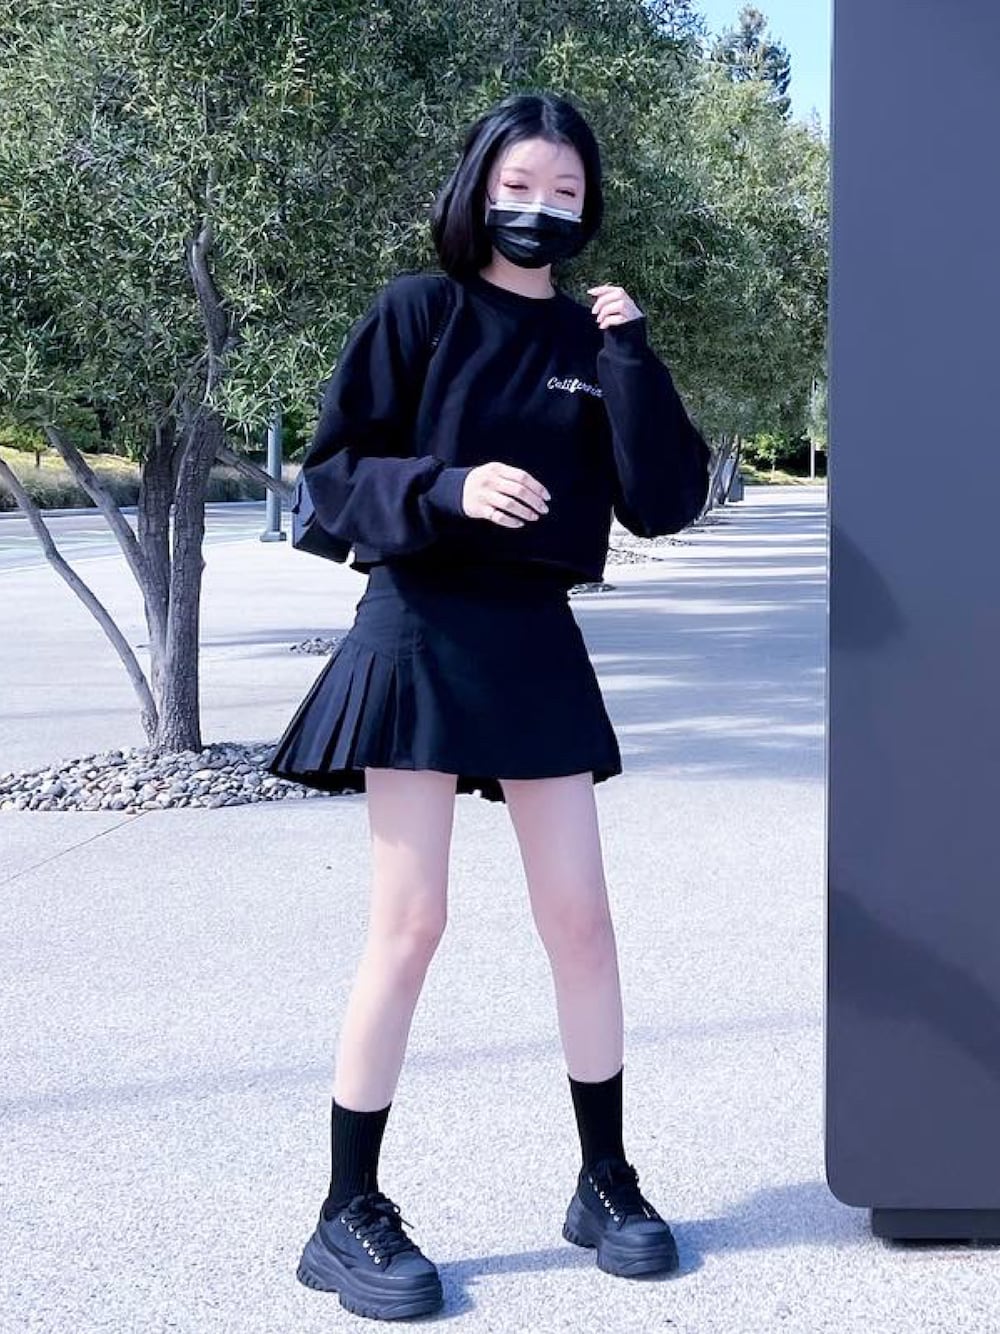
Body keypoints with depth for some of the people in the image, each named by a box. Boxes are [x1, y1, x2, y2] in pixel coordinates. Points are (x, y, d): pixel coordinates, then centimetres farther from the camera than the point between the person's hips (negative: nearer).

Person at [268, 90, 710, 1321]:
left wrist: (628, 353, -7)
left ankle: (606, 1183, 23)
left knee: (580, 919, 7)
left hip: (537, 644, 5)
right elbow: (332, 472, -6)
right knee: (410, 924, -5)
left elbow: (665, 502, -1)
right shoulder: (417, 314, -3)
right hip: (419, 636, -4)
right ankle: (349, 1217, 7)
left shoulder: (591, 341, 8)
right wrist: (448, 487, -22)